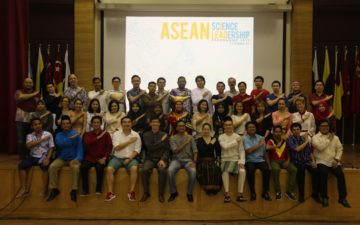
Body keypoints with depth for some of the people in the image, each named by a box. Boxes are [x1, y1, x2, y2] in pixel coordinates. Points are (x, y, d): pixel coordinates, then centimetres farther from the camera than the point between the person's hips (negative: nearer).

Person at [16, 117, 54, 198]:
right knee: (21, 165, -20)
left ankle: (45, 189, -18)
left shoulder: (48, 134, 1)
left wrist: (47, 158, -19)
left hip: (44, 156, -3)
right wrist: (42, 139, -16)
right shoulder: (30, 135, 6)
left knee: (45, 166, -34)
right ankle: (24, 189, -11)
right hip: (33, 157, 3)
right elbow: (28, 145, -14)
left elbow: (51, 148, -3)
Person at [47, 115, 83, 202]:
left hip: (73, 158, -3)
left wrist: (78, 158, -25)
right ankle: (54, 189, -11)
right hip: (61, 158, 3)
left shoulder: (76, 134, -1)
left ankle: (74, 190, -24)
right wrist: (70, 138, -23)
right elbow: (59, 143, -14)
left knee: (75, 167, -34)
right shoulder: (58, 135, 8)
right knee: (52, 166, -24)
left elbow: (79, 148, -9)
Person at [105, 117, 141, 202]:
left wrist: (130, 158, -14)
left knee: (134, 168, -31)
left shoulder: (136, 135, 4)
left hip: (130, 158, -1)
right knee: (109, 169, -25)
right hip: (117, 158, 1)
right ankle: (110, 193, -18)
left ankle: (132, 192, -20)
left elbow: (137, 150, -1)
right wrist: (129, 141, -10)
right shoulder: (116, 134, 4)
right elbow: (117, 147, -8)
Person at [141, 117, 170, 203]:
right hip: (150, 159, 1)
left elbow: (167, 150, 3)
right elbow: (149, 147, -5)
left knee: (162, 170, -33)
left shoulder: (164, 135, 9)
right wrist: (161, 141, -7)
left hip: (161, 158, 0)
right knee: (145, 170, -31)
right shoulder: (146, 135, 9)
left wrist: (162, 159, -14)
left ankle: (161, 194, -18)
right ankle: (146, 193, -12)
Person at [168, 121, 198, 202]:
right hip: (176, 160, 0)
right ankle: (173, 192, -11)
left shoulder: (190, 137, 9)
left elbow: (195, 151, 4)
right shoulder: (173, 138, 3)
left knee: (193, 171, -32)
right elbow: (175, 151, -9)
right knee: (170, 170, -32)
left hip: (188, 160, 1)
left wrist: (194, 162, -12)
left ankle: (190, 193, -12)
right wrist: (186, 143, -15)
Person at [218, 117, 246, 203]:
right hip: (225, 160, -1)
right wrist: (236, 141, -9)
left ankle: (240, 194, -22)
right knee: (225, 171, -34)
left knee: (242, 171, -29)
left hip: (236, 160, 1)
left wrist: (241, 161, -12)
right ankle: (227, 194, -30)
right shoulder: (221, 137, 4)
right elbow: (225, 146, -15)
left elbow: (241, 150, 3)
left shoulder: (238, 136, 8)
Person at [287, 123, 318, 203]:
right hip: (297, 162, -4)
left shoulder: (304, 138, 13)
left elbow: (310, 151, 17)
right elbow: (297, 149, -15)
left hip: (307, 161, 4)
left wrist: (313, 161, 1)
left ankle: (315, 193, -7)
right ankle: (301, 194, -26)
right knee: (301, 169, -37)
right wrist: (306, 142, -4)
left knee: (315, 171, -25)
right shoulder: (290, 140, -1)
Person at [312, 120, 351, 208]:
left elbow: (340, 149, 8)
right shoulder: (315, 137, 1)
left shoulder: (335, 137, 15)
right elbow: (320, 147, -17)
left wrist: (336, 159, -7)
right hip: (322, 162, -3)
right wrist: (329, 140, -6)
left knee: (340, 174, -23)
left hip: (333, 162, 4)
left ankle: (342, 198, -10)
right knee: (323, 173, -32)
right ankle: (324, 197, -17)